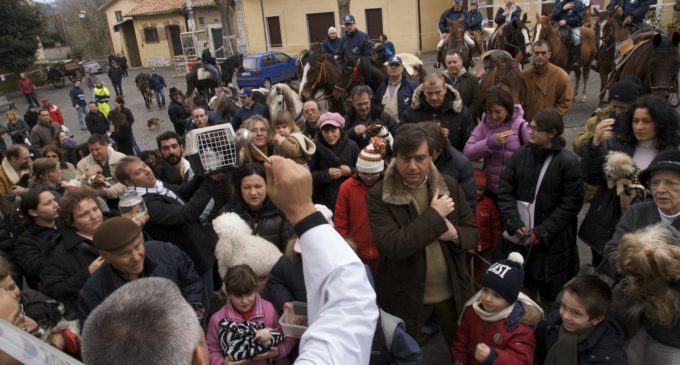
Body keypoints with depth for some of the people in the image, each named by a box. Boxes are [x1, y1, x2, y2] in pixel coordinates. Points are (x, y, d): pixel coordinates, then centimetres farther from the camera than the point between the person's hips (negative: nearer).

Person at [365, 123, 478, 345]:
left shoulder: (450, 186, -4)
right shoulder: (378, 196, -17)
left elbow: (473, 233, 3)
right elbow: (393, 246, -28)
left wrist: (454, 234, -20)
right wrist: (434, 215, -25)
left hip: (453, 292, 4)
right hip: (405, 297, -3)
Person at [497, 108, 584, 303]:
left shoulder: (568, 161, -10)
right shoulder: (521, 154, 0)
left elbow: (572, 203, -10)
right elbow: (504, 189, -1)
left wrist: (543, 231, -15)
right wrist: (514, 222, -12)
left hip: (552, 240, -3)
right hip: (520, 235, 3)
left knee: (549, 292, 7)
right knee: (525, 287, 18)